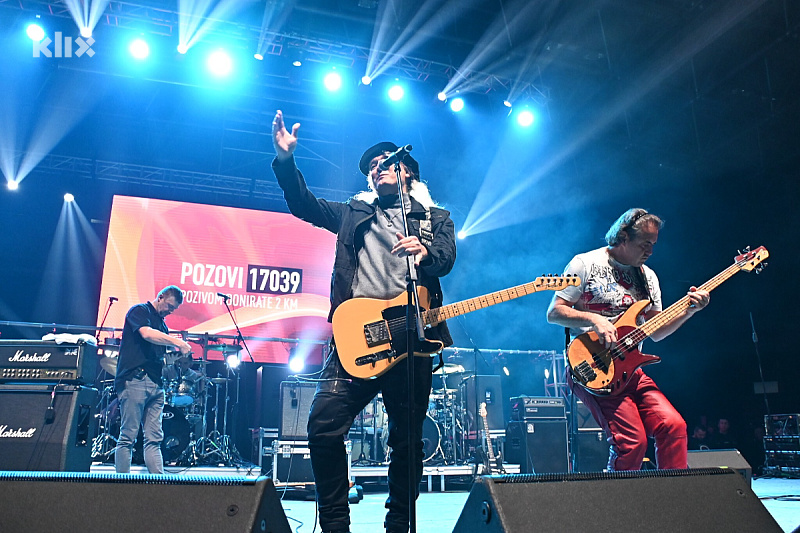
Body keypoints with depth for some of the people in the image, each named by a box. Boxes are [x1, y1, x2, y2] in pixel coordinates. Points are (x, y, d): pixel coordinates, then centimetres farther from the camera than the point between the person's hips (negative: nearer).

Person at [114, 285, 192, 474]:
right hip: (134, 380, -8)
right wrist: (177, 342, -18)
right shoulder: (139, 310, 2)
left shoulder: (162, 325, 25)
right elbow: (147, 333, -18)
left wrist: (176, 354, 9)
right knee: (128, 437, -5)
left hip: (155, 384, 8)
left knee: (154, 439, 4)